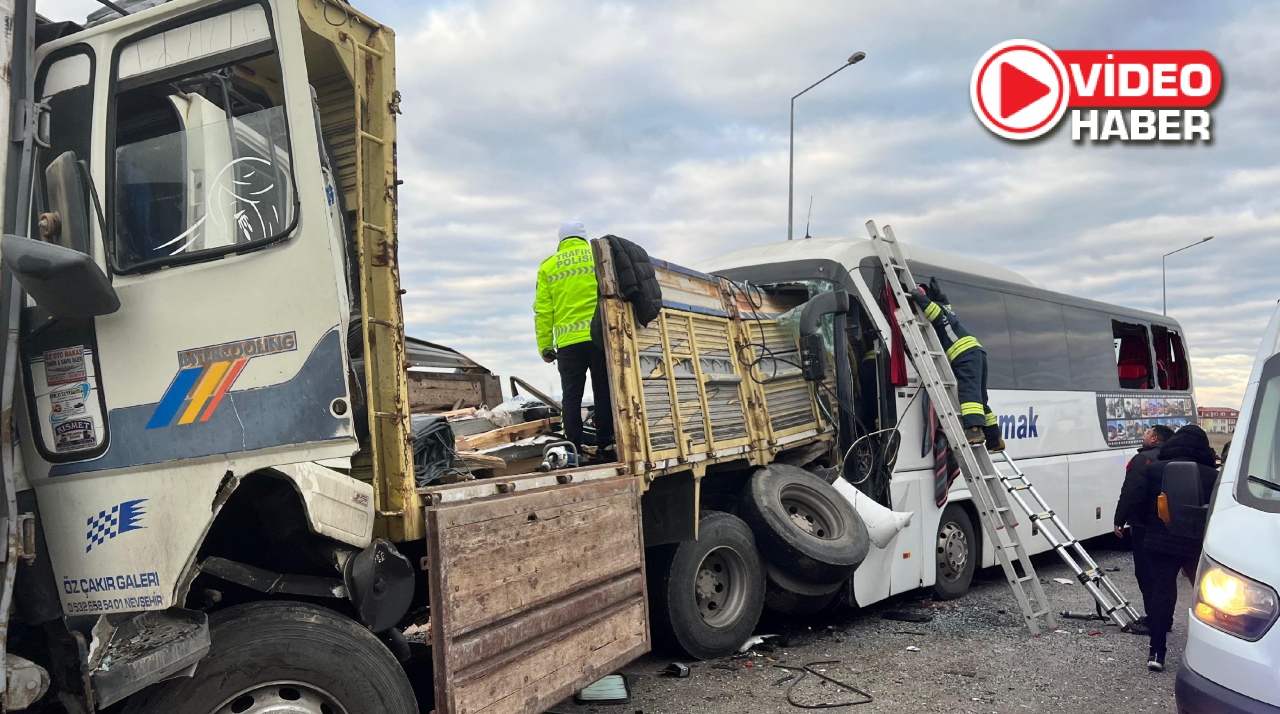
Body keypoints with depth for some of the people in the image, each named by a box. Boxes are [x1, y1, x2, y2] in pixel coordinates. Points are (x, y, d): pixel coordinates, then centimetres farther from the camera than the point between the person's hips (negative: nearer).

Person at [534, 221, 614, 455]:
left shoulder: (548, 266, 11)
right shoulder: (600, 256, 8)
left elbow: (542, 310, 6)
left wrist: (545, 346, 9)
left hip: (568, 342, 1)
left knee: (571, 396, 6)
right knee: (603, 392, 6)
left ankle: (574, 448, 2)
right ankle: (605, 444, 5)